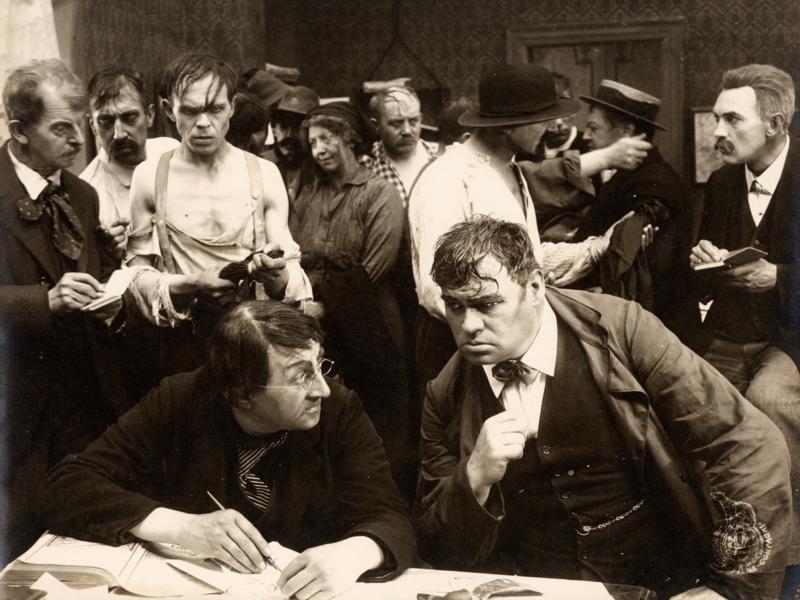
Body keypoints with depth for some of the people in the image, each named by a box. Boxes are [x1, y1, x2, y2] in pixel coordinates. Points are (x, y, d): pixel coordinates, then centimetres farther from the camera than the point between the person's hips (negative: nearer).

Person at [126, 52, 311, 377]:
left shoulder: (264, 175, 1)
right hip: (180, 343, 0)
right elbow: (137, 272, -1)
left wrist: (276, 274, -22)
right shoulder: (149, 177, 0)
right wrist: (189, 286, -18)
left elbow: (292, 274, 0)